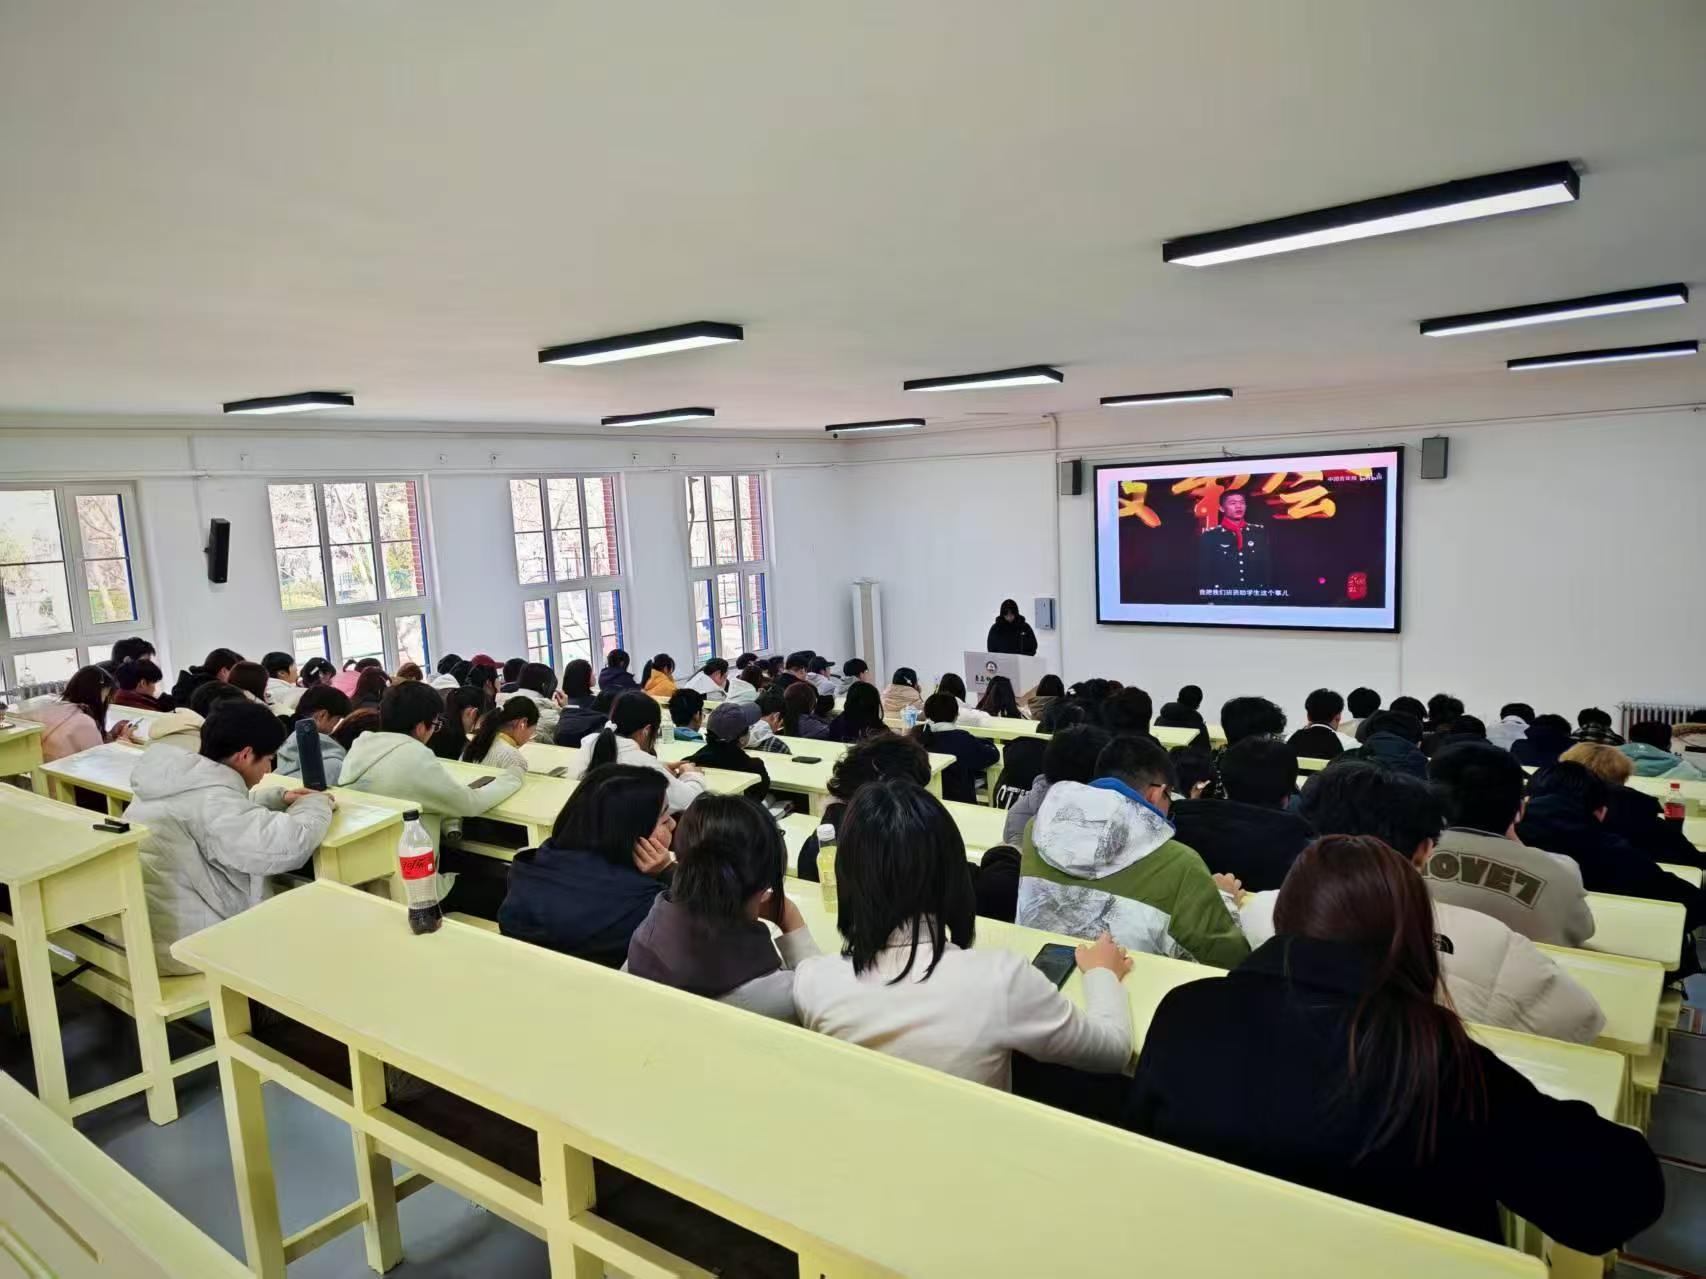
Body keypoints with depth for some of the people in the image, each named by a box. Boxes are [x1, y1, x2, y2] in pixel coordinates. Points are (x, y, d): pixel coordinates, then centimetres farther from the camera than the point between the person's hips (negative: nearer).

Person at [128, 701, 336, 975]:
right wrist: (317, 803, -12)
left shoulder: (179, 777, 6)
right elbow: (286, 846, -32)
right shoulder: (208, 798, -24)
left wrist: (279, 799, 9)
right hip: (184, 944, -9)